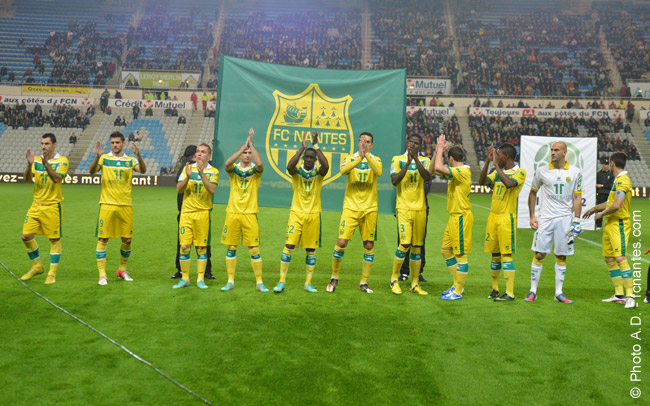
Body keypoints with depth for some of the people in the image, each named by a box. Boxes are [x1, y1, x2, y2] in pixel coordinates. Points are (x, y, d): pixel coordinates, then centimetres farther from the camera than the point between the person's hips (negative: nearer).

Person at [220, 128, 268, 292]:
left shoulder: (255, 170, 4)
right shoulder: (233, 169, 7)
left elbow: (259, 163, -20)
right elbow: (227, 163, -17)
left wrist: (251, 144, -14)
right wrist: (243, 146, -16)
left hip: (249, 214, -1)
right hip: (232, 213, 2)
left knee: (254, 250, -2)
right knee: (231, 248, 6)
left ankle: (259, 282, 8)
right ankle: (230, 281, 17)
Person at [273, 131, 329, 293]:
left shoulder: (318, 172, 1)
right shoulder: (297, 170, 1)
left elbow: (326, 166, -22)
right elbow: (289, 166, -23)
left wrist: (315, 145, -20)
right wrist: (302, 147, -24)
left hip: (313, 214, 1)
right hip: (296, 213, -1)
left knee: (311, 249, 4)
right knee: (289, 245, -8)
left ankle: (308, 283, 14)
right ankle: (282, 281, 0)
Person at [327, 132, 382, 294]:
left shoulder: (375, 159, 7)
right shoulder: (350, 158, 5)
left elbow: (379, 172, -17)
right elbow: (343, 170, -18)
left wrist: (367, 155, -22)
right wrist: (359, 157, -27)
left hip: (369, 209, 1)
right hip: (351, 207, -1)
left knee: (369, 245, 3)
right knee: (341, 242, -9)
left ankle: (364, 283, 16)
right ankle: (334, 277, 12)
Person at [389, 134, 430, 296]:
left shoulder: (424, 160, 9)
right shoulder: (398, 159, 4)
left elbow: (427, 177, -11)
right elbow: (394, 181, -10)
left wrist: (415, 158, -18)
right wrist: (408, 163, -17)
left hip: (420, 209, 3)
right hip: (404, 208, -3)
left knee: (417, 246, 6)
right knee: (405, 244, -13)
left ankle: (415, 284, 15)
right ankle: (394, 280, 5)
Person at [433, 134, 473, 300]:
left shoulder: (463, 171, -16)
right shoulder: (457, 172, 13)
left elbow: (438, 168, -28)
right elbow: (435, 170, 21)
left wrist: (440, 149, -13)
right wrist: (438, 150, 13)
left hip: (461, 217, -10)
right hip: (454, 217, 10)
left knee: (460, 254, -3)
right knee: (446, 250, 15)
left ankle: (458, 291, 4)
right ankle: (457, 285, 24)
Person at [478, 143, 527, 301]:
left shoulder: (520, 172, -7)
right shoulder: (498, 172, 13)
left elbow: (509, 184, -26)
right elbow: (482, 181, 1)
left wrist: (496, 164, -21)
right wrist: (488, 161, -5)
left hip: (507, 218, -7)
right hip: (493, 216, 7)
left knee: (506, 254, -8)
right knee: (495, 254, 11)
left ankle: (510, 293, -4)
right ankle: (495, 289, 22)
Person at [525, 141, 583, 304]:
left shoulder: (575, 172, 3)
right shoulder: (542, 171, 3)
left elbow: (577, 198, 4)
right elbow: (533, 193, 12)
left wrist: (576, 220, -3)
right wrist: (532, 216, 5)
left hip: (564, 218, 0)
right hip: (545, 217, 0)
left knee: (561, 256, 5)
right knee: (539, 254, -3)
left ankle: (559, 293, 15)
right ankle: (533, 291, 6)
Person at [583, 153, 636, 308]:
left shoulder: (622, 180, -15)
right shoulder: (618, 180, 16)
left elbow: (617, 205, -24)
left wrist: (602, 213, -9)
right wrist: (595, 208, 36)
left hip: (619, 225, -10)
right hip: (610, 224, 10)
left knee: (620, 258, -15)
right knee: (609, 259, 11)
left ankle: (630, 296, -12)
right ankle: (619, 295, 18)